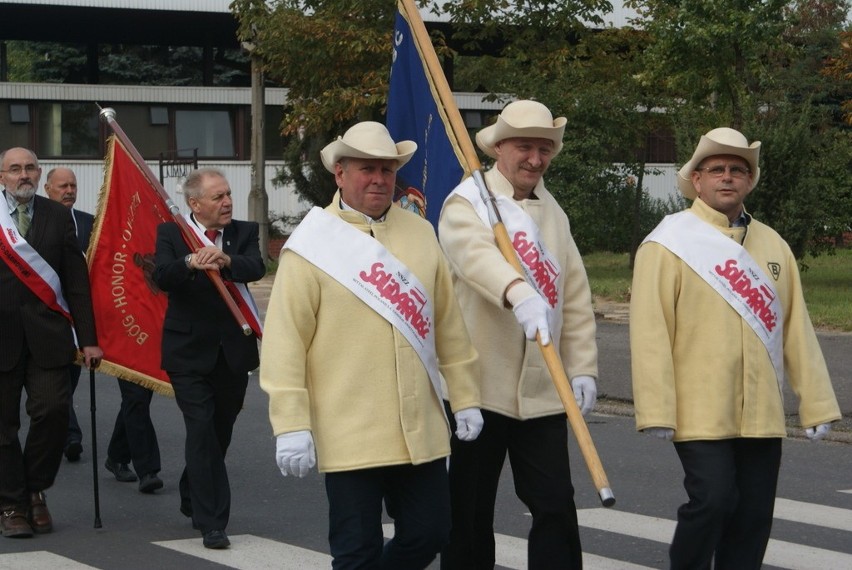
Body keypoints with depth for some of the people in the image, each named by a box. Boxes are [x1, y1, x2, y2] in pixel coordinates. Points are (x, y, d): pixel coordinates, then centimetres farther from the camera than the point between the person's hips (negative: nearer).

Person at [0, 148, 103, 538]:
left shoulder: (58, 217, 8)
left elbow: (77, 282, 7)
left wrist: (88, 339, 3)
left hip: (46, 334, 1)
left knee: (53, 410, -8)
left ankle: (35, 490, 13)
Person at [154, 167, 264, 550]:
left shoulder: (244, 232, 4)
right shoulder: (171, 234, -3)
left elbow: (257, 269, -16)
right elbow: (160, 276, -20)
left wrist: (225, 259, -38)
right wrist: (190, 263, -41)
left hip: (233, 352, 4)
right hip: (190, 352, -3)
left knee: (220, 430, 16)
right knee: (203, 430, -10)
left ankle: (192, 499, 39)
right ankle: (212, 521, -7)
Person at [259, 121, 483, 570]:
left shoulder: (419, 233, 10)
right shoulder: (312, 244, -5)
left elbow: (449, 323, 14)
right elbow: (285, 342, -8)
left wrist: (464, 397, 13)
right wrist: (291, 426, -13)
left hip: (421, 431, 5)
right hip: (350, 437, -5)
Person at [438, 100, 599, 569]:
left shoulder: (552, 212, 15)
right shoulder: (467, 203, -5)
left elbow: (576, 294, 13)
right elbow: (477, 255, -28)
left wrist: (582, 366, 2)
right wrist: (519, 295, -47)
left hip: (542, 390, 5)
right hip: (479, 385, -5)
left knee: (555, 504, 1)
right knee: (470, 511, 4)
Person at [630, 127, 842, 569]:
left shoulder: (772, 245, 13)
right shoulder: (669, 243, -3)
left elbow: (797, 329, 12)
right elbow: (650, 331, -8)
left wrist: (816, 404, 8)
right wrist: (656, 411, -14)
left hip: (763, 415, 5)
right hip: (701, 413, -5)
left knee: (754, 515, 5)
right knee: (712, 502, -13)